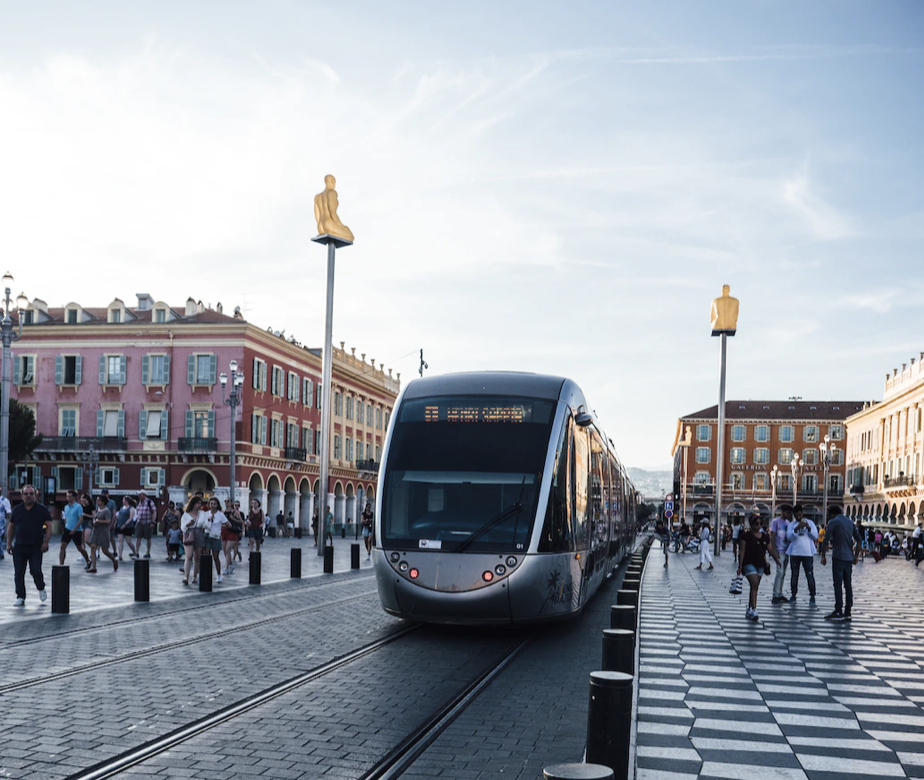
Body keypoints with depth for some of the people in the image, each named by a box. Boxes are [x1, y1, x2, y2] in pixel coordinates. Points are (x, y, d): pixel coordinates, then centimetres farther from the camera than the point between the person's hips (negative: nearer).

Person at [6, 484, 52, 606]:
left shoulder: (42, 510, 1)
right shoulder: (17, 509, 9)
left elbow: (49, 526, 0)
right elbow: (11, 527, 14)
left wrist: (45, 542, -9)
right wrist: (9, 543, 8)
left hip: (36, 547, -3)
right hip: (19, 547, 3)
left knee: (36, 571, -8)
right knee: (18, 573, 2)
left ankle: (41, 589, 20)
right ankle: (20, 598, 9)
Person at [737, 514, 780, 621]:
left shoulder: (765, 536, 10)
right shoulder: (746, 535, -6)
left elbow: (770, 549, 14)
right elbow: (742, 551, -8)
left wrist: (776, 558, 0)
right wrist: (740, 565, -12)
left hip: (760, 564, 6)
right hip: (749, 563, -6)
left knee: (755, 587, 11)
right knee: (754, 585, -17)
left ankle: (749, 610, 22)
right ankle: (753, 610, -19)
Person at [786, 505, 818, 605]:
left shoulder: (810, 523, 8)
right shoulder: (791, 525, 8)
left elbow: (815, 536, 0)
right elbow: (789, 537, -6)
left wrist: (808, 528, -14)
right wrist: (797, 528, -18)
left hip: (808, 553, -1)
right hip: (795, 553, 1)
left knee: (810, 575, -3)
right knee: (794, 575, 6)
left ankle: (812, 596, -1)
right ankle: (793, 595, 14)